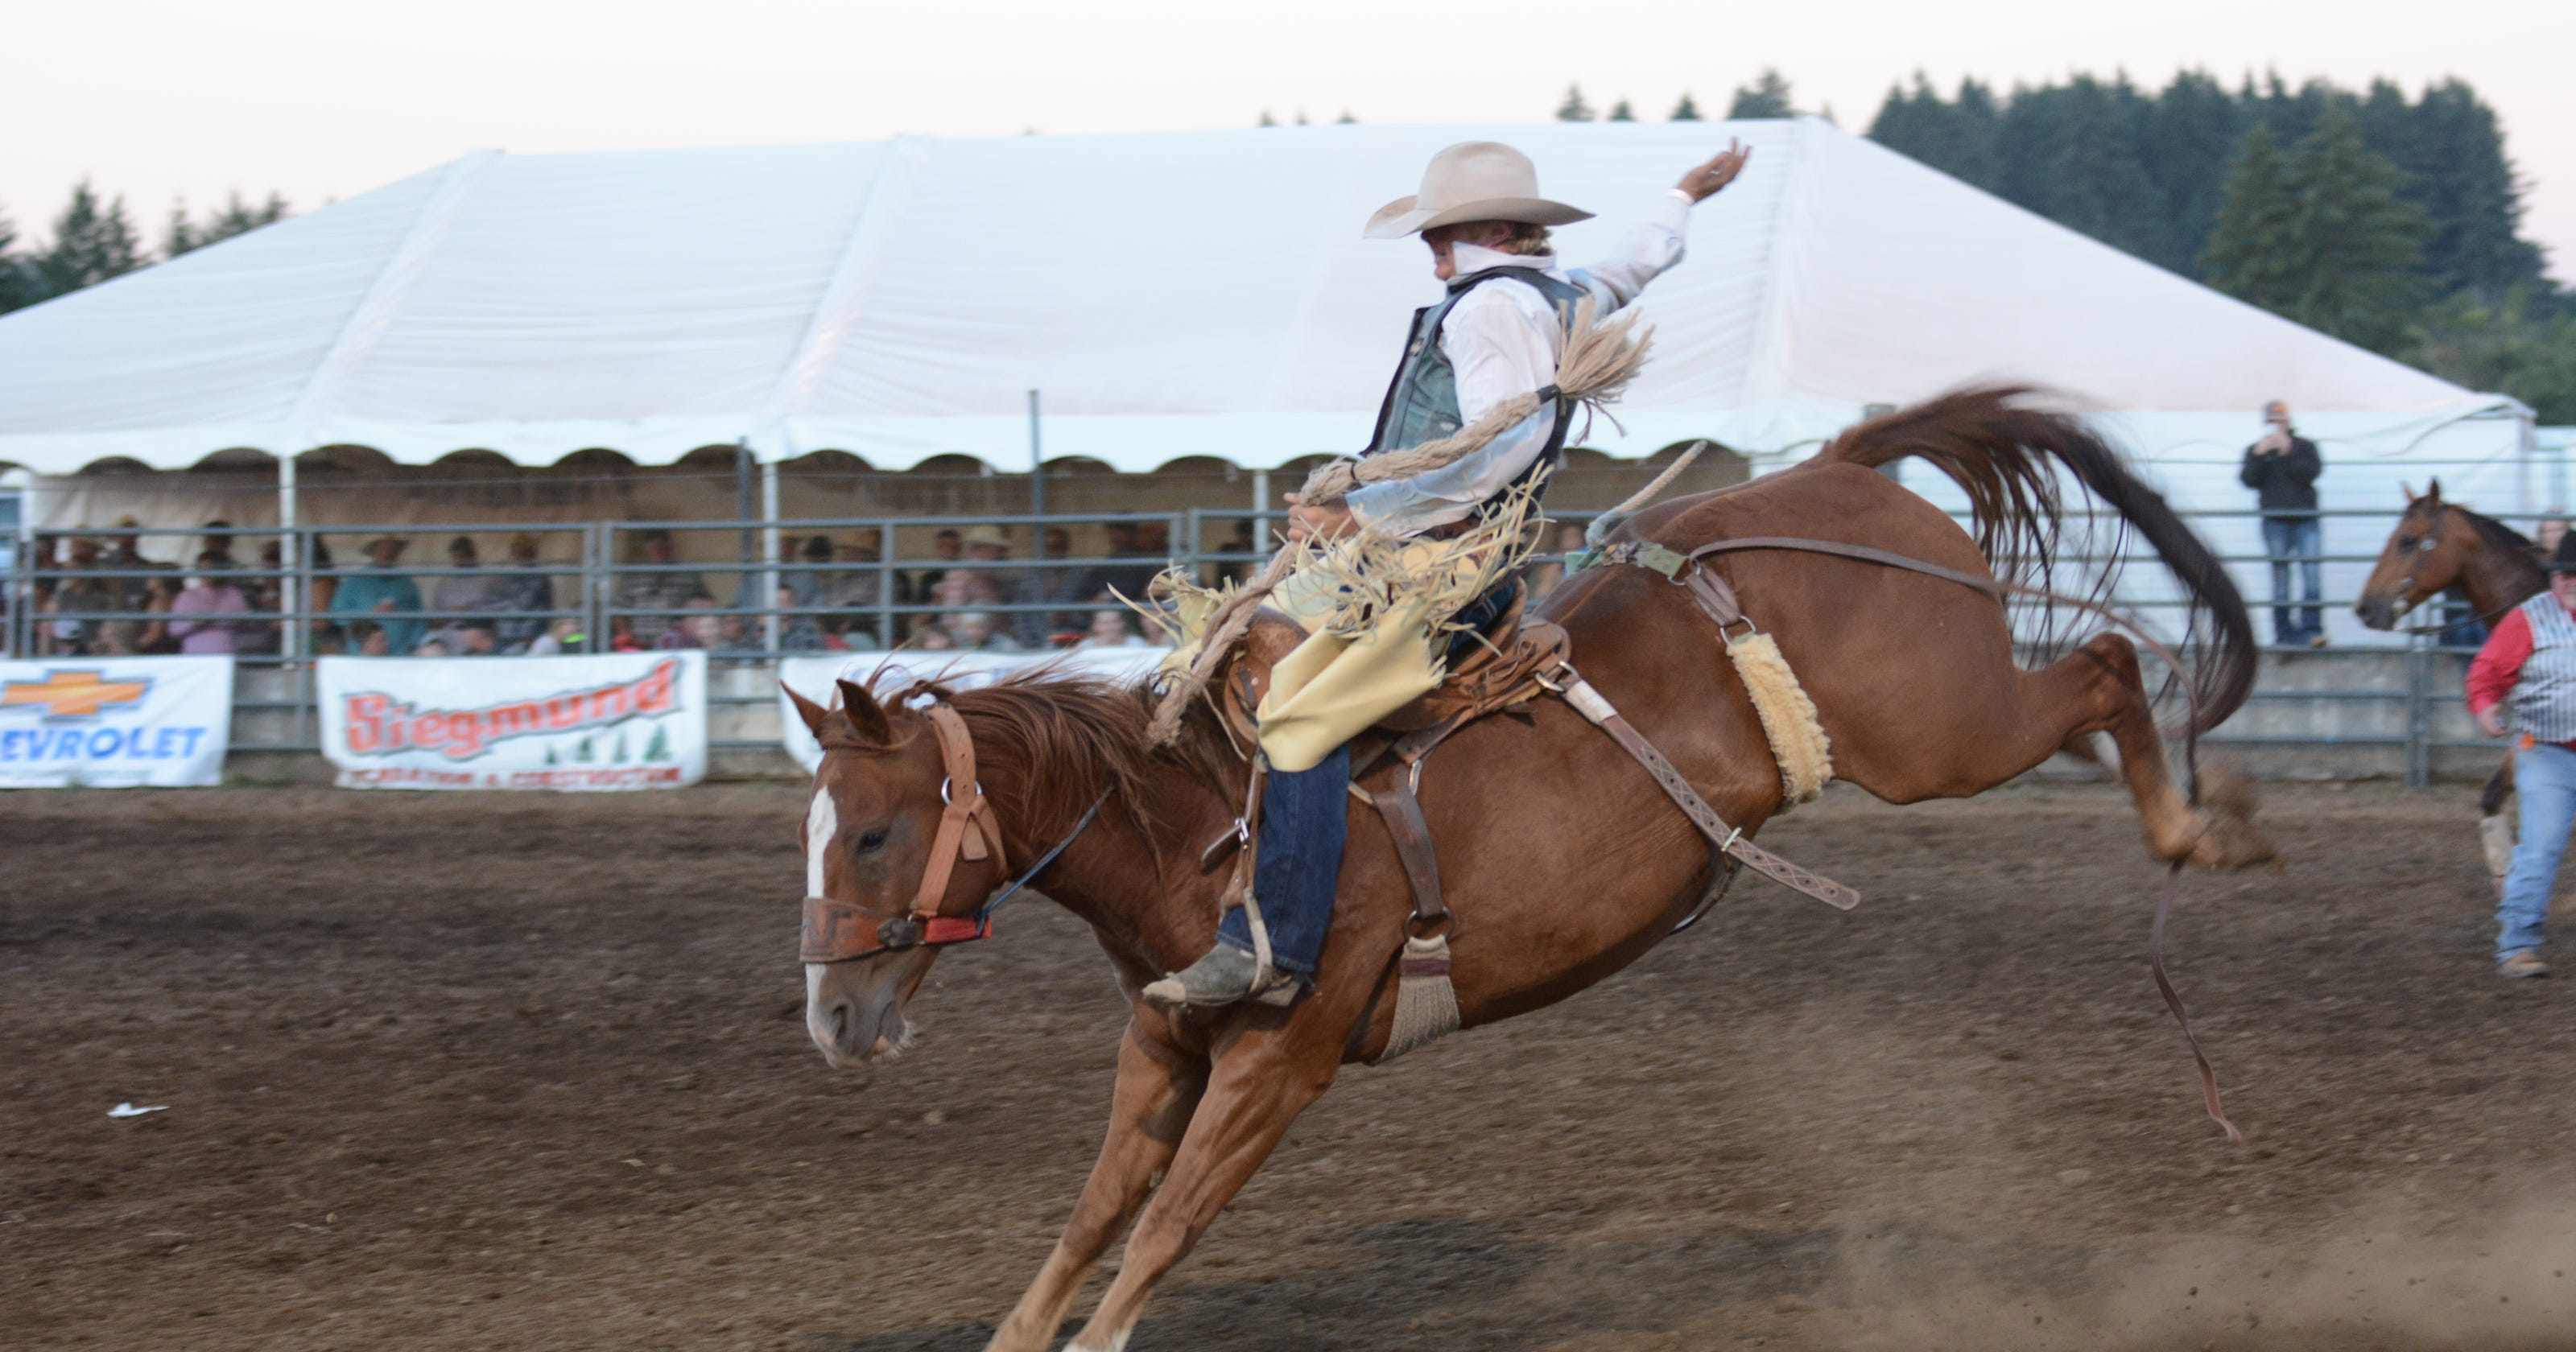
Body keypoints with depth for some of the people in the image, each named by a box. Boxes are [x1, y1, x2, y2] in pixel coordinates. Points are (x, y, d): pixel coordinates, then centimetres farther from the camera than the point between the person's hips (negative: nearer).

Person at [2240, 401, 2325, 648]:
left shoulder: (2305, 447, 8)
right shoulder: (2256, 450, 9)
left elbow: (2310, 473, -8)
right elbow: (2249, 480, -4)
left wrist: (2288, 453, -16)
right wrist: (2258, 456, -17)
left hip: (2306, 519, 0)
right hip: (2275, 520, 0)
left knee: (2312, 573, -9)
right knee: (2280, 577, 1)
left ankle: (2311, 629, -8)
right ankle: (2284, 632, 5)